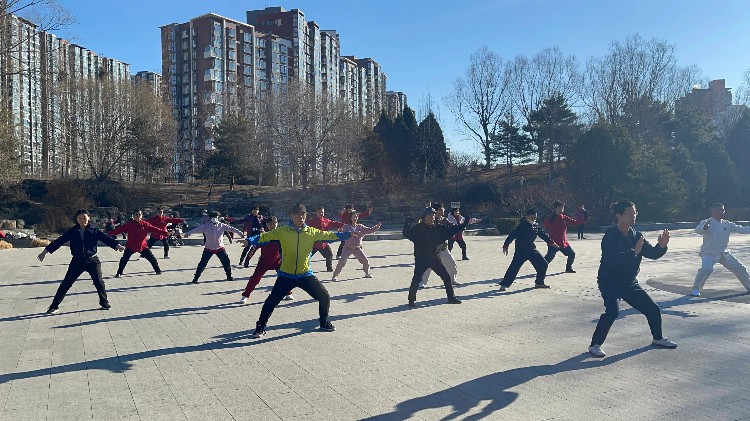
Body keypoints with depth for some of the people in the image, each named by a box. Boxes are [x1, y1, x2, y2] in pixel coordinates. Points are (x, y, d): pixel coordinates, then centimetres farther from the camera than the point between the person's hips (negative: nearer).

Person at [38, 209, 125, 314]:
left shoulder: (94, 231, -3)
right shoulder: (72, 232, 1)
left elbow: (106, 238, -15)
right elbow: (59, 241, 2)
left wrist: (117, 245, -31)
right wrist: (45, 251, 1)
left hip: (92, 261, -1)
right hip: (77, 262, 1)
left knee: (99, 282, -3)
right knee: (66, 283, 1)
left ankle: (104, 302, 18)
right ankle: (54, 306, 10)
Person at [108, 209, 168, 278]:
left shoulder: (145, 224, -4)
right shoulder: (129, 224, -7)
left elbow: (155, 229, -7)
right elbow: (119, 229, -11)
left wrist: (165, 233, -15)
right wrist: (109, 234, -19)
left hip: (143, 246, 1)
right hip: (130, 246, -1)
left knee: (152, 259, 2)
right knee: (124, 260, -6)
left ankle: (158, 271, 20)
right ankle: (119, 273, 12)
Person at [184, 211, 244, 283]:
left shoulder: (222, 225, -7)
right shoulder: (206, 226, -13)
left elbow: (231, 228, -9)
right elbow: (197, 229, -22)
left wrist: (239, 232, -18)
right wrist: (188, 233, -35)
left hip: (220, 248, 2)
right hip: (208, 248, -2)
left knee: (226, 262, 3)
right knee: (202, 263, -4)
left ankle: (229, 276, 23)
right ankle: (196, 278, 8)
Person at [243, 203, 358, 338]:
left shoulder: (311, 232, -1)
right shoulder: (282, 231, -6)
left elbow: (330, 235, 2)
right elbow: (265, 236, -11)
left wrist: (349, 234, -2)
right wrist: (249, 240, -26)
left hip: (306, 275, 2)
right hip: (286, 276, -2)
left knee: (324, 297, 3)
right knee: (271, 301, -3)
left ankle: (324, 323, 28)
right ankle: (260, 327, 19)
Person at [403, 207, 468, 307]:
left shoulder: (438, 228, 5)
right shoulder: (418, 228, -8)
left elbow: (452, 230, 10)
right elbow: (407, 234, -18)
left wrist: (464, 224, 5)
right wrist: (406, 226, -38)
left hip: (435, 258, 5)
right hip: (421, 259, -5)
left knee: (447, 277, 8)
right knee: (416, 279, -11)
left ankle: (451, 298, 23)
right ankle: (412, 300, 5)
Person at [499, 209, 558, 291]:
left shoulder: (536, 226, 8)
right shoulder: (521, 226, -12)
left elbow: (543, 234, 15)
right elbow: (512, 235, -16)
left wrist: (550, 241, 4)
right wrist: (506, 245, -21)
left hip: (532, 250, 7)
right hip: (520, 251, -7)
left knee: (543, 264, 8)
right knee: (514, 267, -15)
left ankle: (539, 283, 25)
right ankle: (504, 285, -10)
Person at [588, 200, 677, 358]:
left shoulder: (636, 235, 2)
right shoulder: (610, 236, -19)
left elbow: (653, 254, 3)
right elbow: (612, 259, -32)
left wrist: (661, 246, -17)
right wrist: (634, 251, -40)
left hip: (630, 283, 7)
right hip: (610, 283, -7)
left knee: (653, 309, 13)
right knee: (613, 311, -27)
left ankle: (658, 338, 39)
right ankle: (595, 345, -15)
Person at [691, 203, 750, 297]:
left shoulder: (727, 224, 3)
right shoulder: (706, 222, -13)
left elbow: (741, 229, 6)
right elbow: (698, 230, -33)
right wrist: (704, 227, -55)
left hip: (724, 253, 6)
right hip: (709, 253, -6)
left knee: (740, 268, 10)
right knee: (706, 269, -30)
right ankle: (696, 289, -13)